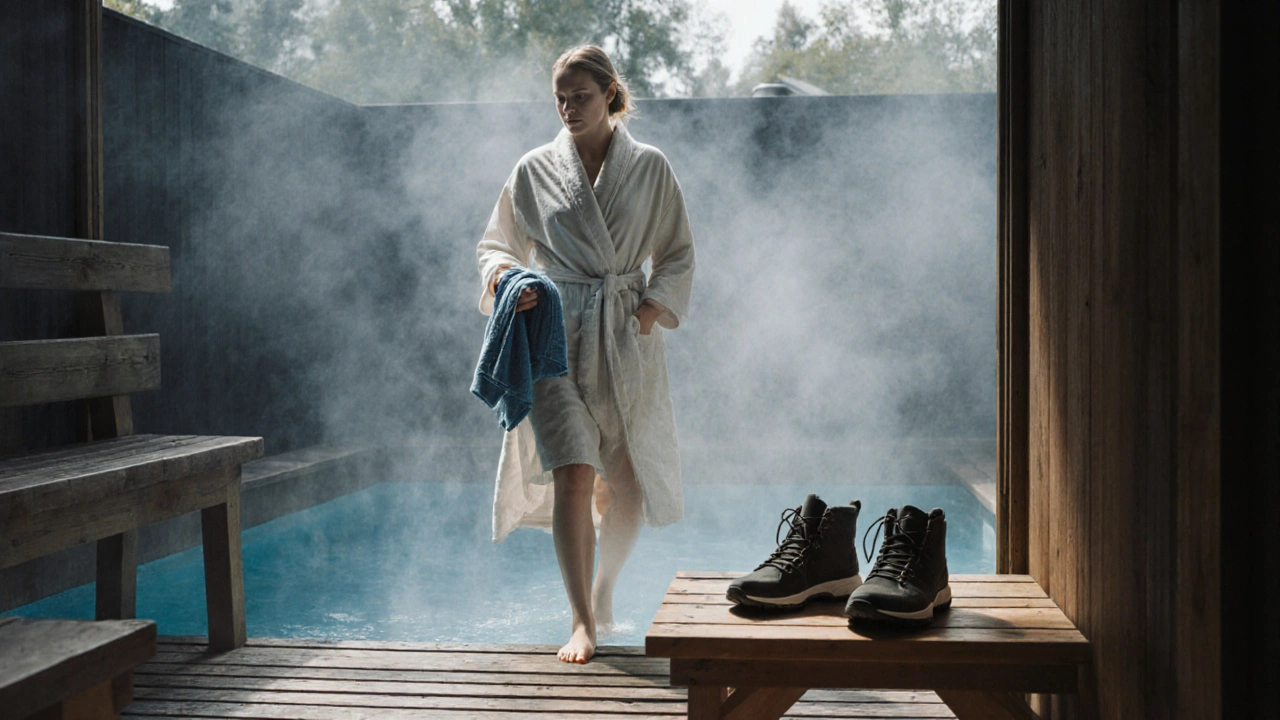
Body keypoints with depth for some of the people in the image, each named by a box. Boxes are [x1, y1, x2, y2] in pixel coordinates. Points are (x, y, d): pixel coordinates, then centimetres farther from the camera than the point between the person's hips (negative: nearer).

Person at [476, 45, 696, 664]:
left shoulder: (650, 168, 6)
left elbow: (677, 255, 11)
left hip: (627, 337, 1)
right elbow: (497, 244, 14)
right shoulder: (534, 171, 6)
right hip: (557, 334, -1)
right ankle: (582, 621, -4)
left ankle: (604, 588, 35)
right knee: (572, 473, -15)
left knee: (629, 482, 6)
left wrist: (655, 307, -4)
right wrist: (503, 276, -9)